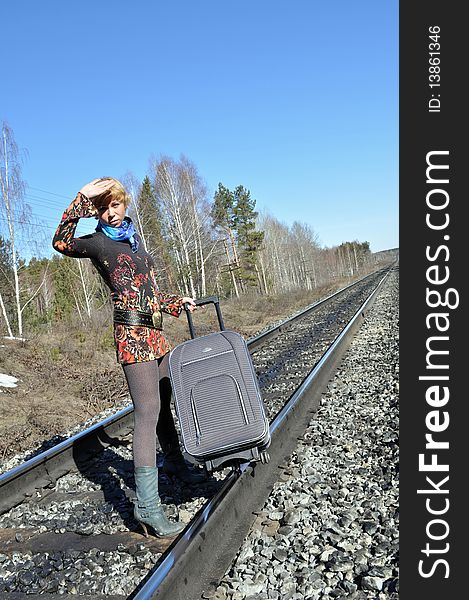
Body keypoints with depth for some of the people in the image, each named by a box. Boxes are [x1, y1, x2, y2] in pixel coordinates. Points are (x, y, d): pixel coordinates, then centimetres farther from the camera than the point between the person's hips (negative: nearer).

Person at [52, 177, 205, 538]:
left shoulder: (133, 239, 21)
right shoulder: (98, 242, -1)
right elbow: (62, 243, -23)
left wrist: (178, 302, 28)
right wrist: (83, 200, -20)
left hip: (154, 331, 8)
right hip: (133, 333, -8)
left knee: (162, 403, 20)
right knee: (147, 411, -13)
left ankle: (174, 460, 40)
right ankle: (147, 505, -9)